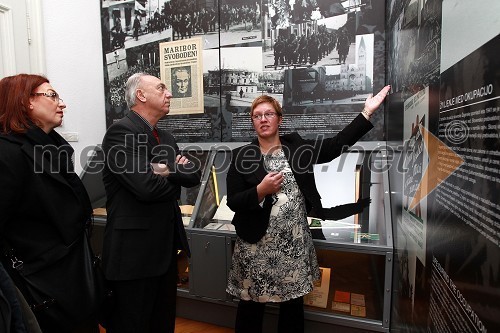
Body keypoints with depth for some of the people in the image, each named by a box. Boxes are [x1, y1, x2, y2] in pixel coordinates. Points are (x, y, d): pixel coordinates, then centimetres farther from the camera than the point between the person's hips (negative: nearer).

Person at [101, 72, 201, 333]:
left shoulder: (166, 138, 13)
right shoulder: (121, 131, -14)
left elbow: (193, 175, 3)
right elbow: (147, 187, -25)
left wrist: (169, 171, -16)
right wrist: (175, 178, -5)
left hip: (166, 247, 8)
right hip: (134, 250, -8)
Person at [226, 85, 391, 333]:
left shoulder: (296, 146, 3)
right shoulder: (242, 156, -4)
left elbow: (336, 145, -2)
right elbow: (232, 202, -6)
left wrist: (367, 112, -5)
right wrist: (261, 190, -21)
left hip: (295, 242, 2)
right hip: (257, 244, -2)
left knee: (294, 303, 17)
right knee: (251, 305, 12)